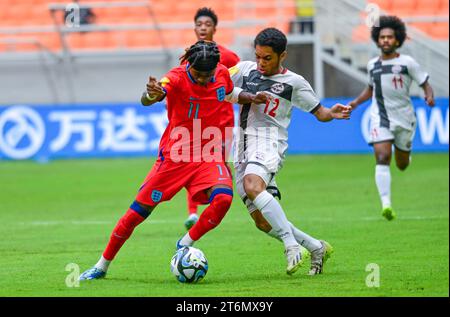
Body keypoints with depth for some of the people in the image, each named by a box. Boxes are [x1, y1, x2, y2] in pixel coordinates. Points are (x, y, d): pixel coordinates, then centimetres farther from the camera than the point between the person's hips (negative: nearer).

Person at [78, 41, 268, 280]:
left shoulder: (223, 74, -2)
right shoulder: (177, 78, -19)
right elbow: (147, 99, -39)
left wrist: (252, 98, 5)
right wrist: (152, 94, -62)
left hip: (209, 156, 3)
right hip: (174, 156, -3)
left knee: (223, 198, -26)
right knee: (139, 211, -1)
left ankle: (185, 245, -5)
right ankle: (102, 265, 16)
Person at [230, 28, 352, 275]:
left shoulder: (294, 82, 4)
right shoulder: (245, 69, 15)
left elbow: (319, 112, 10)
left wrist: (332, 113, -12)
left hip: (269, 142, -5)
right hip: (243, 144, 5)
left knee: (252, 186, -37)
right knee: (262, 221, 1)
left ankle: (291, 244, -37)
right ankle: (317, 248, 16)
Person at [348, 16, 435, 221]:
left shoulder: (407, 63, -5)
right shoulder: (372, 65, 6)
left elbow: (425, 84, -3)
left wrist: (429, 96, -24)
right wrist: (356, 102, 11)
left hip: (404, 119, -1)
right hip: (380, 118, 1)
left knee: (402, 165, 11)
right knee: (382, 158, -20)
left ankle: (404, 154, 52)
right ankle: (386, 204, -26)